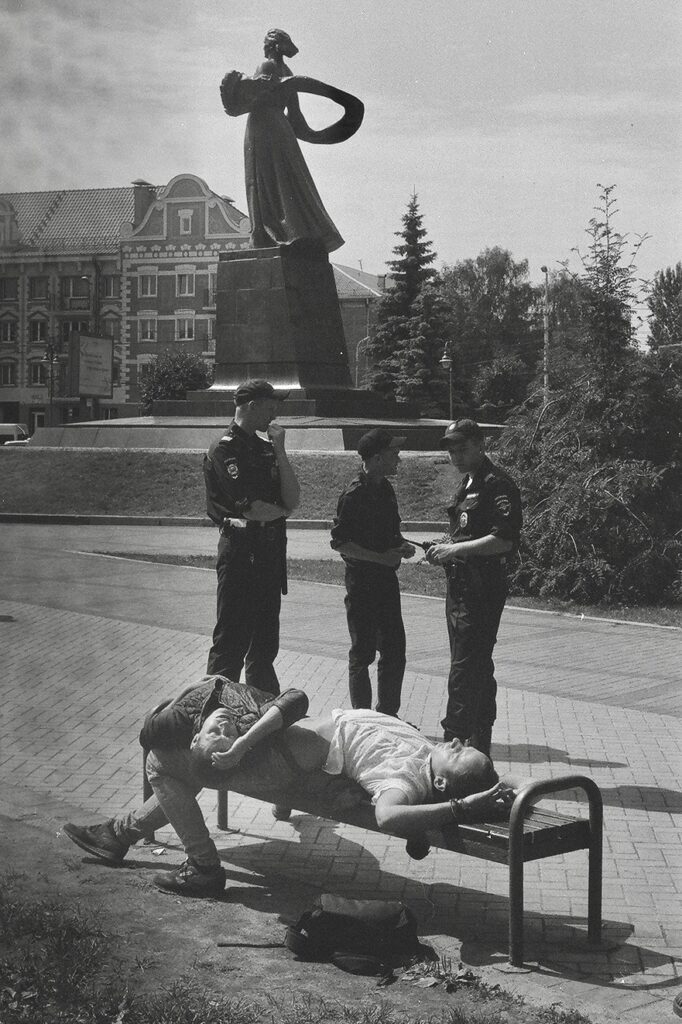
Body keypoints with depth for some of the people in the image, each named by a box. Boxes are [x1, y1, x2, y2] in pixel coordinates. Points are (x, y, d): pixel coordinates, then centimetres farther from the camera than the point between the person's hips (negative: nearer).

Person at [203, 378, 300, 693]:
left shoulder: (266, 448, 13)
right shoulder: (224, 450, -10)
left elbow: (292, 499, 3)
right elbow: (251, 510, -17)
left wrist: (279, 451, -5)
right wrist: (281, 510, 3)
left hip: (271, 553, 8)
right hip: (241, 552, -8)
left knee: (265, 642, 15)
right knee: (231, 642, -4)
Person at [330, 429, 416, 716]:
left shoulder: (385, 489, 10)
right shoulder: (354, 495, -15)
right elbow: (340, 542, -17)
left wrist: (401, 544, 2)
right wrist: (381, 557, -20)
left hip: (386, 579, 8)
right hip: (362, 582, -8)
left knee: (394, 650, 12)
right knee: (363, 652, 2)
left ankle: (388, 714, 24)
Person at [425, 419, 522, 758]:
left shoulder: (497, 485, -11)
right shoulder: (468, 484, 20)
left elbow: (504, 540, -21)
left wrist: (455, 549, -18)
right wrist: (444, 551, 10)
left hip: (481, 588, -10)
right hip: (461, 586, 10)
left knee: (465, 670, -10)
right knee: (478, 669, 14)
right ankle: (478, 746, 21)